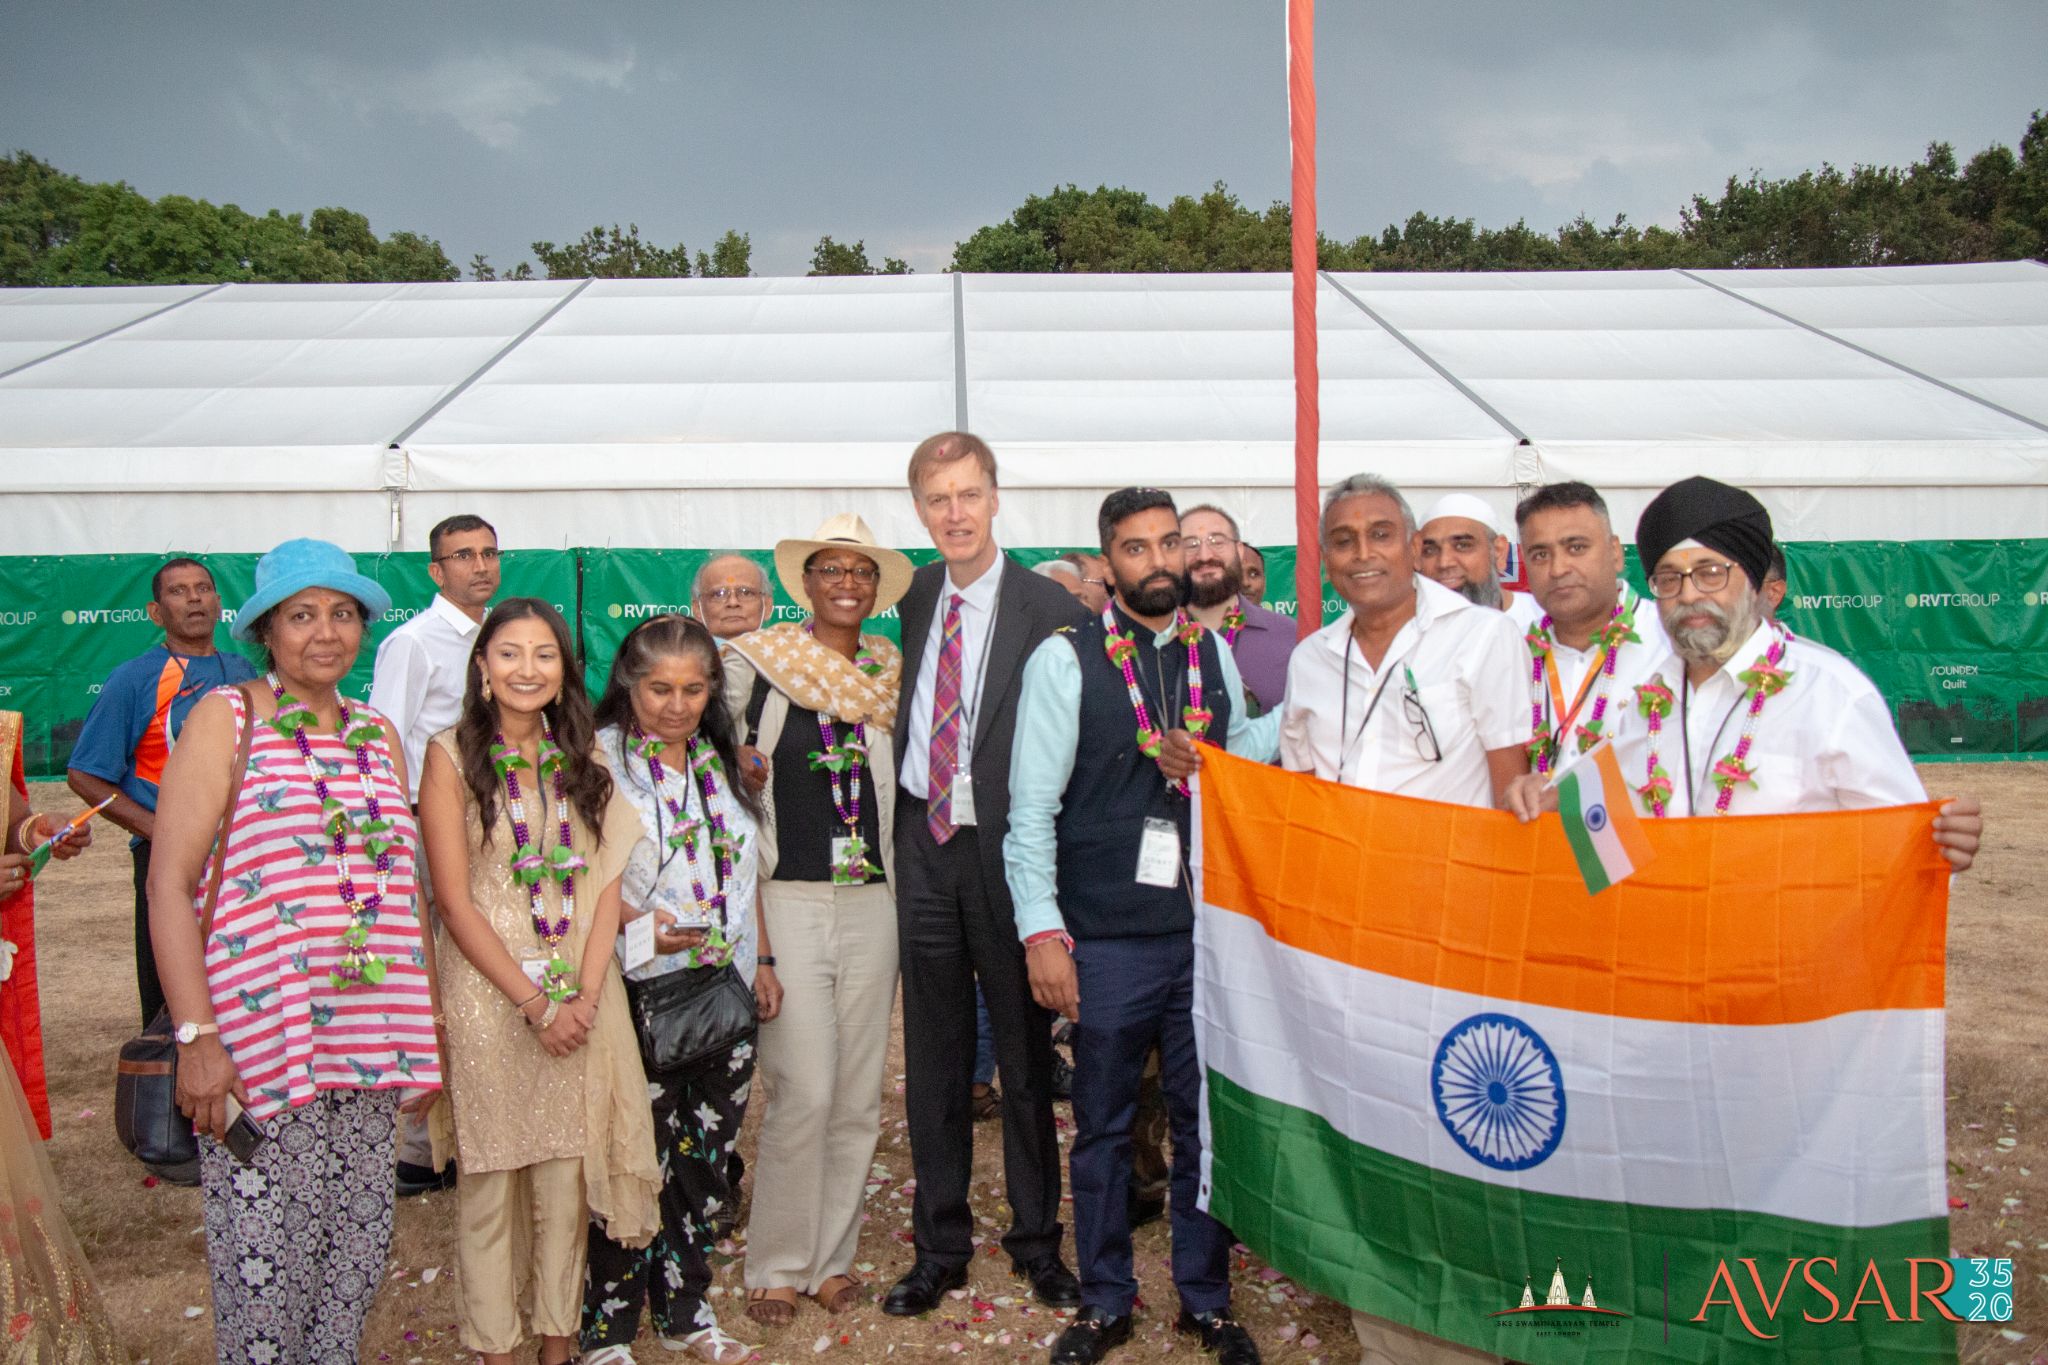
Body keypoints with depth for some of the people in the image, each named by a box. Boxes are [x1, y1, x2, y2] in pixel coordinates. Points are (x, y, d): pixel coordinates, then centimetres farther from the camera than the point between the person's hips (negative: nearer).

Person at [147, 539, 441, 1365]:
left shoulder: (379, 734, 15)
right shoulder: (227, 717, -1)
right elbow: (169, 882, -7)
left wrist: (425, 1033, 14)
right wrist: (195, 1036, -15)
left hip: (371, 1046, 5)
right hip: (260, 1044, -5)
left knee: (360, 1245, 9)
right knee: (265, 1258, -1)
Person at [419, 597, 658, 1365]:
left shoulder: (584, 756, 8)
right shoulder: (453, 757, -4)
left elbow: (606, 884, 3)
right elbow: (456, 902, -8)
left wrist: (585, 994, -9)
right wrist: (534, 1003, -12)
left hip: (580, 993, 3)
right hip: (489, 991, -3)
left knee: (566, 1171, 8)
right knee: (492, 1176, 4)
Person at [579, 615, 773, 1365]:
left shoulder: (722, 763, 13)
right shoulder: (600, 758, -6)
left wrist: (761, 962, 16)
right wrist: (637, 928, -21)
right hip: (642, 995, -6)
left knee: (706, 1156, 12)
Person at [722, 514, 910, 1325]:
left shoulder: (891, 673, 10)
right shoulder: (755, 663, -3)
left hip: (871, 902, 4)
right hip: (786, 901, -4)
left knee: (858, 1098, 9)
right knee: (802, 1094, -5)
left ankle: (832, 1256, 24)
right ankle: (777, 1264, 13)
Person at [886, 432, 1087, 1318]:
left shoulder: (1048, 610, -9)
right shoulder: (913, 601, 7)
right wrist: (894, 825, 6)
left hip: (1005, 848, -4)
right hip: (924, 844, 4)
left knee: (1025, 1053, 9)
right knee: (934, 1056, 13)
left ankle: (1036, 1239, 26)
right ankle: (940, 1245, 26)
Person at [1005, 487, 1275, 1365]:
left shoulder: (1216, 654, 9)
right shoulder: (1064, 660, -4)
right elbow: (1031, 807, -5)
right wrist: (1042, 930, -10)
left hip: (1206, 929, 3)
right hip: (1106, 938, -3)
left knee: (1205, 1120, 10)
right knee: (1103, 1126, 10)